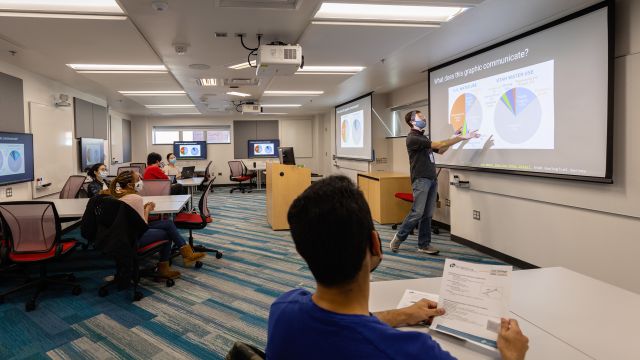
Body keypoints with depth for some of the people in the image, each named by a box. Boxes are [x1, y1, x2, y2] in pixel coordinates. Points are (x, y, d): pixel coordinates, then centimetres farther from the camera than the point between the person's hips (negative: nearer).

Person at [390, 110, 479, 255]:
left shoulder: (423, 137, 19)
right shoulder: (413, 138, -10)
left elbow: (440, 150, 25)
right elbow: (438, 145, -16)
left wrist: (454, 137, 15)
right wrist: (462, 137, -14)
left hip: (432, 179, 8)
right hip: (420, 180, -8)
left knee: (427, 214, 6)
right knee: (417, 213, -9)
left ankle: (424, 245, 12)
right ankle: (398, 238, 6)